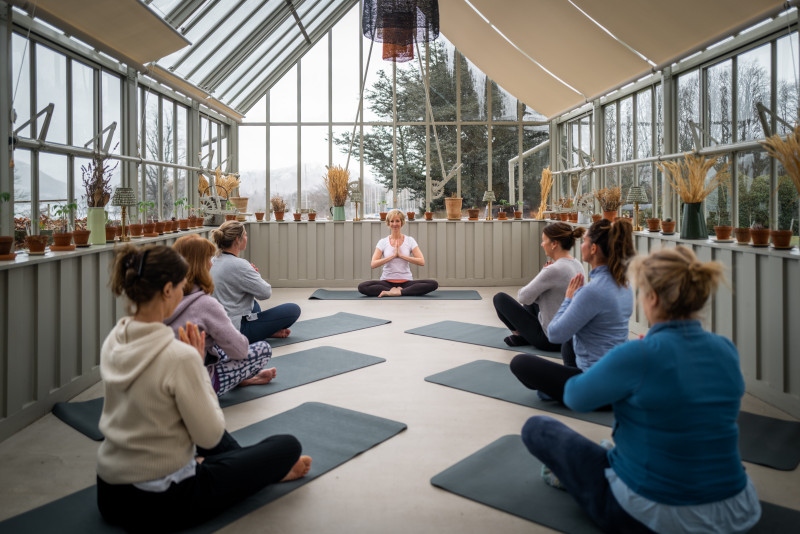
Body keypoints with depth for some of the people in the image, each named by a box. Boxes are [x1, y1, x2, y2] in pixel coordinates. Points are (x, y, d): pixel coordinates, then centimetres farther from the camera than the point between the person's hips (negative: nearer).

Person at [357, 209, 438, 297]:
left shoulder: (410, 240, 6)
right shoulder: (383, 242, 5)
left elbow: (421, 262, -6)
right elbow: (373, 264, -7)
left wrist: (401, 255, -12)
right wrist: (393, 255, -13)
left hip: (406, 282, 0)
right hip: (387, 282, 0)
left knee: (433, 284, -27)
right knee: (362, 287, -30)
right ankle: (401, 291, -23)